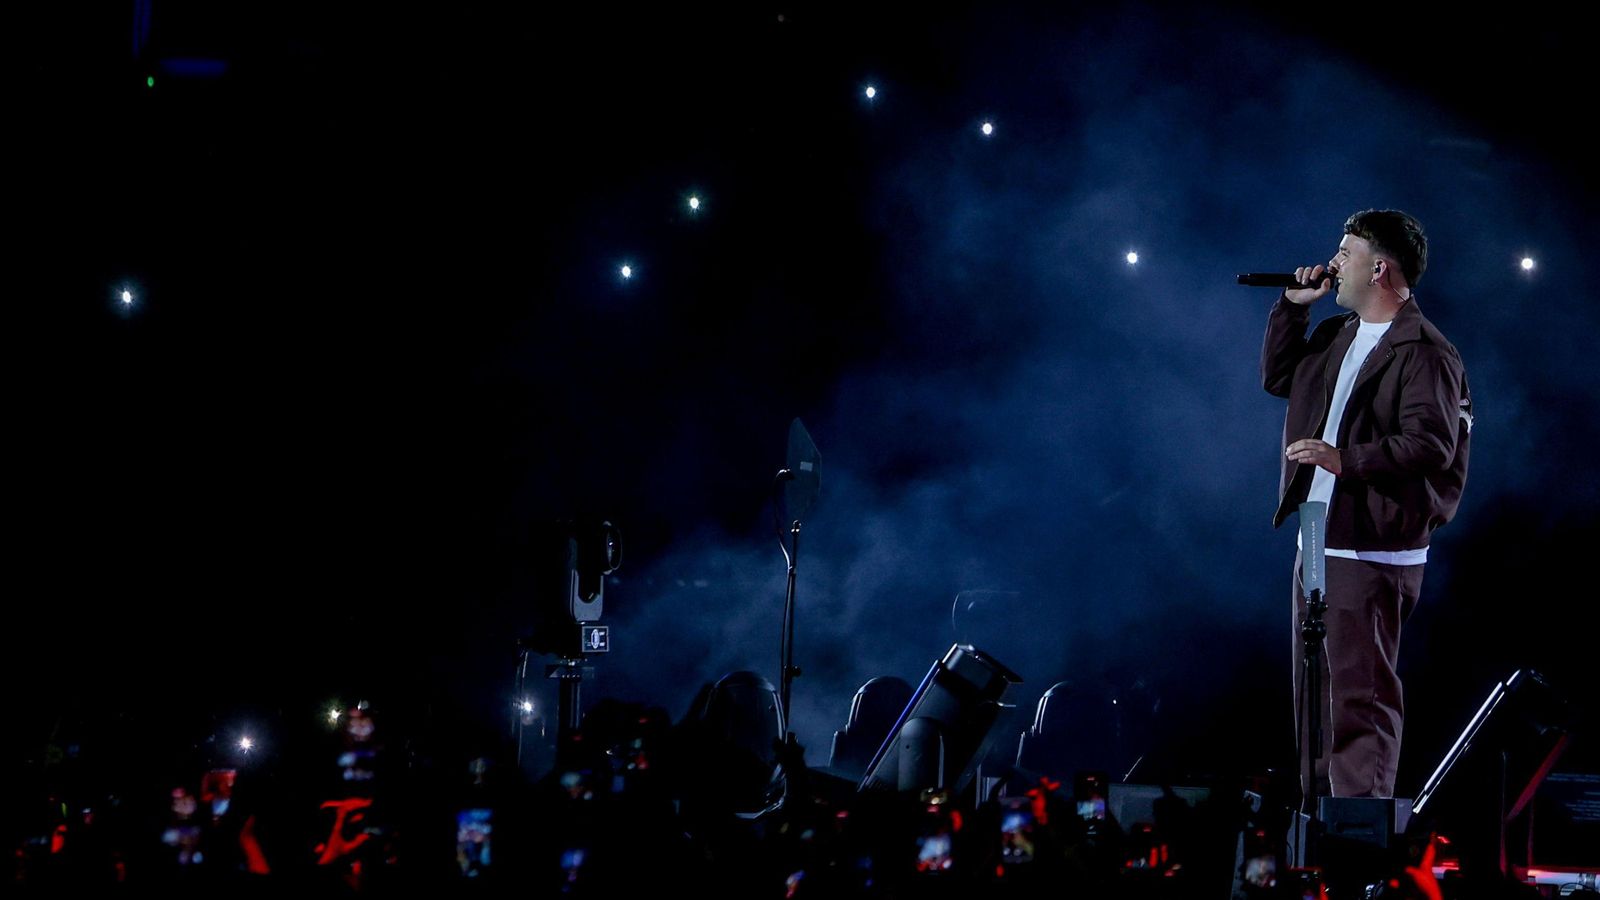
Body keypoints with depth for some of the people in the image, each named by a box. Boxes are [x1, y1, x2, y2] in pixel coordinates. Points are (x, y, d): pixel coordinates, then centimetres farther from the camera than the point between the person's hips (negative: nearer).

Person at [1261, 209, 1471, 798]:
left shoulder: (1424, 353, -13)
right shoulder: (1338, 335, 16)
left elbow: (1431, 446, -22)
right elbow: (1278, 378, 29)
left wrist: (1346, 460, -30)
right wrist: (1293, 307, 17)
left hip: (1371, 553, -10)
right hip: (1317, 543, 10)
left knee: (1360, 695, -10)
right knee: (1314, 692, 15)